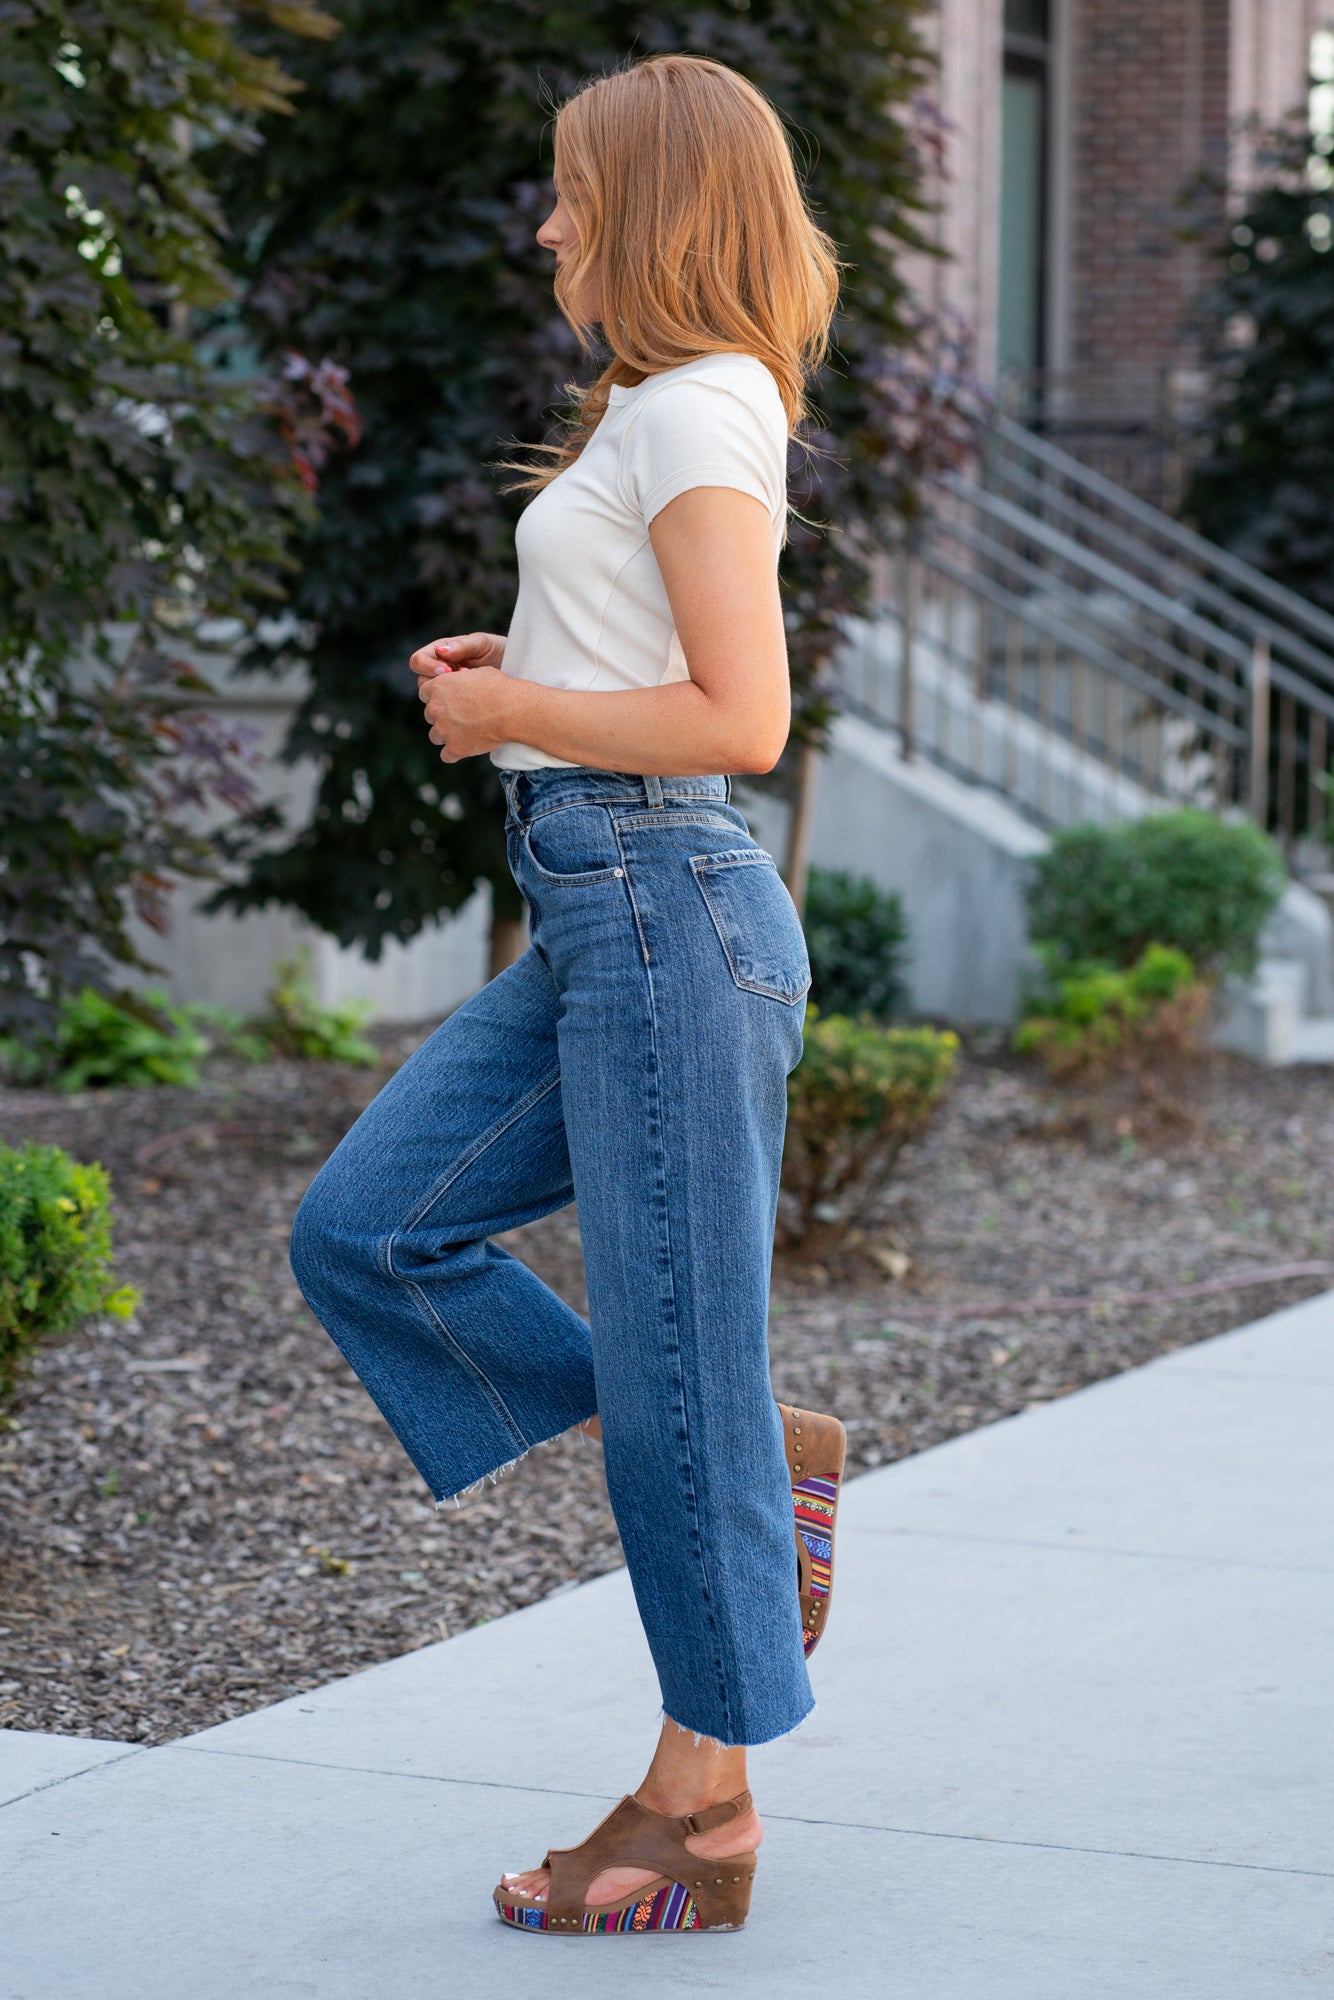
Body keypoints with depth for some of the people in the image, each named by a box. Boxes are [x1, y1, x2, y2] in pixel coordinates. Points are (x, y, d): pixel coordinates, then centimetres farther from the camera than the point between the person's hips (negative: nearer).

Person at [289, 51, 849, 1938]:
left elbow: (739, 717, -21)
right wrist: (516, 663, 11)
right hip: (595, 921, 10)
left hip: (666, 908, -10)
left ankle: (704, 1804, 9)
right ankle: (765, 1470, 12)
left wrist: (509, 709, -10)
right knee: (366, 1233, 7)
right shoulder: (669, 411, 17)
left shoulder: (698, 414, -13)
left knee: (673, 1363, -2)